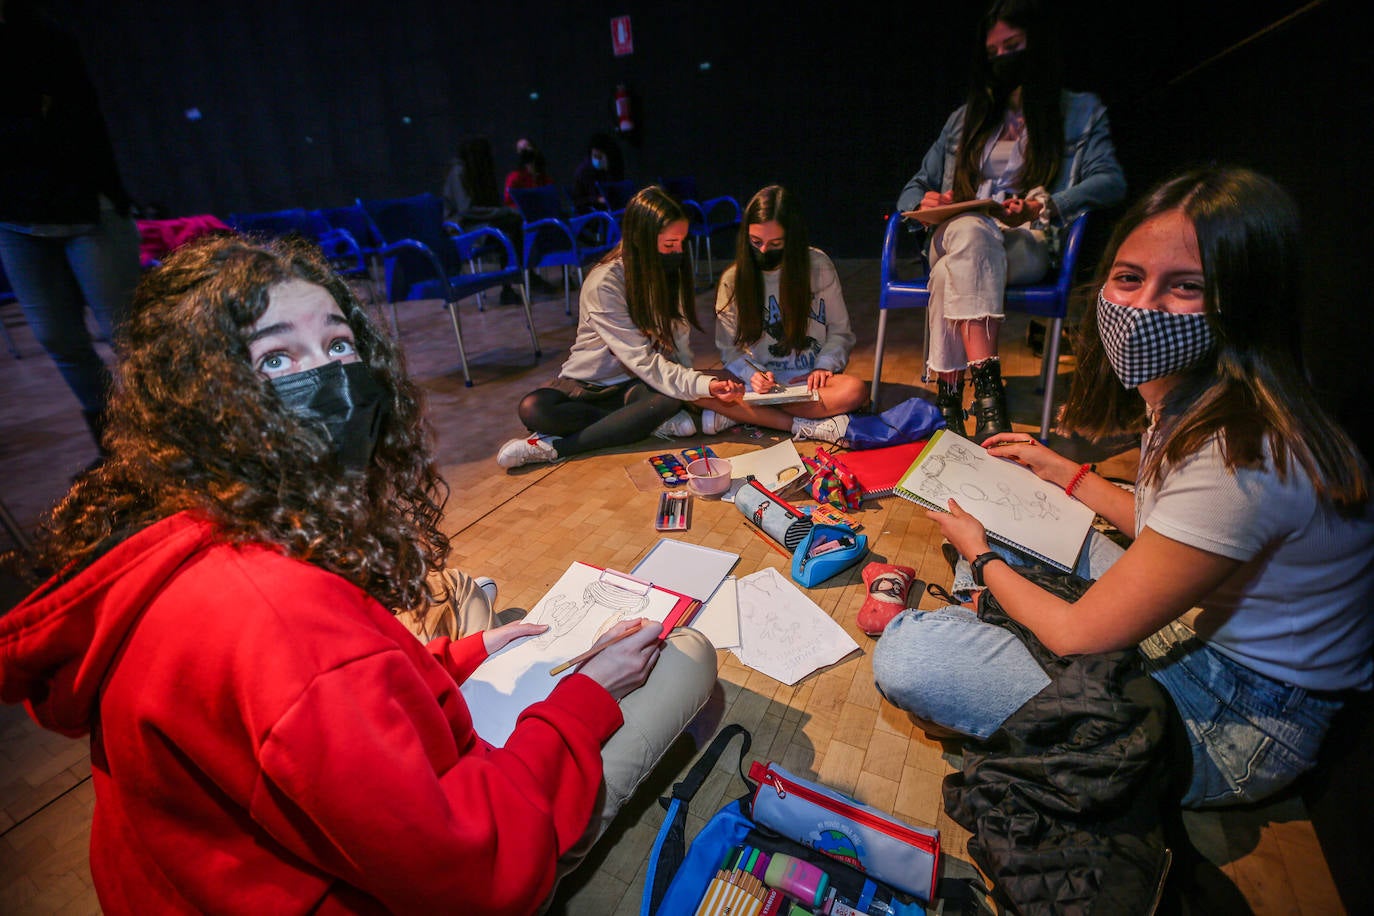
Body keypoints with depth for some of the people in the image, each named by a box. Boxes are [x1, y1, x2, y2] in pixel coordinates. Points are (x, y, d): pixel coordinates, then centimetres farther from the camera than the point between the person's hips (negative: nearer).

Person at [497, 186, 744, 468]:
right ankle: (653, 421, -24)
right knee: (533, 409, -32)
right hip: (586, 384, -3)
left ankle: (554, 447, -24)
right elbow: (643, 360, -27)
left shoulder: (672, 272, -3)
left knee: (670, 401, -33)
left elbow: (680, 347, -8)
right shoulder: (604, 284, -22)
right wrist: (703, 384, -38)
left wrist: (704, 385, -27)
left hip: (633, 385, 3)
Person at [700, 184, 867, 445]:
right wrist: (751, 375, -17)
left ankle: (741, 415, -28)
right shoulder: (733, 279, -1)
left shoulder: (818, 265, -1)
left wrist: (823, 366, -10)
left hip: (808, 379, 0)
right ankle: (809, 426, -29)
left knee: (856, 390, -32)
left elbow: (840, 331, 8)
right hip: (757, 378, 0)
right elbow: (729, 349, 3)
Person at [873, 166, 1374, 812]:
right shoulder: (1186, 395, -5)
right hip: (1185, 626, 9)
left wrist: (981, 555, -7)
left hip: (1235, 726, -9)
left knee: (908, 654, -24)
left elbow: (1080, 635, -23)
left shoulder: (1238, 459, -33)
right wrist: (1065, 472, 17)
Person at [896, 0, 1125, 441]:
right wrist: (925, 203, -3)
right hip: (956, 236, 2)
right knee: (972, 229, -37)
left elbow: (1110, 181, 1)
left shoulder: (1080, 111, 20)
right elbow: (913, 190, 23)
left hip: (1029, 245, -2)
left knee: (952, 272, -37)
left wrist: (1041, 207, -17)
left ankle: (949, 395, -44)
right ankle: (988, 390, -49)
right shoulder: (966, 118, 30)